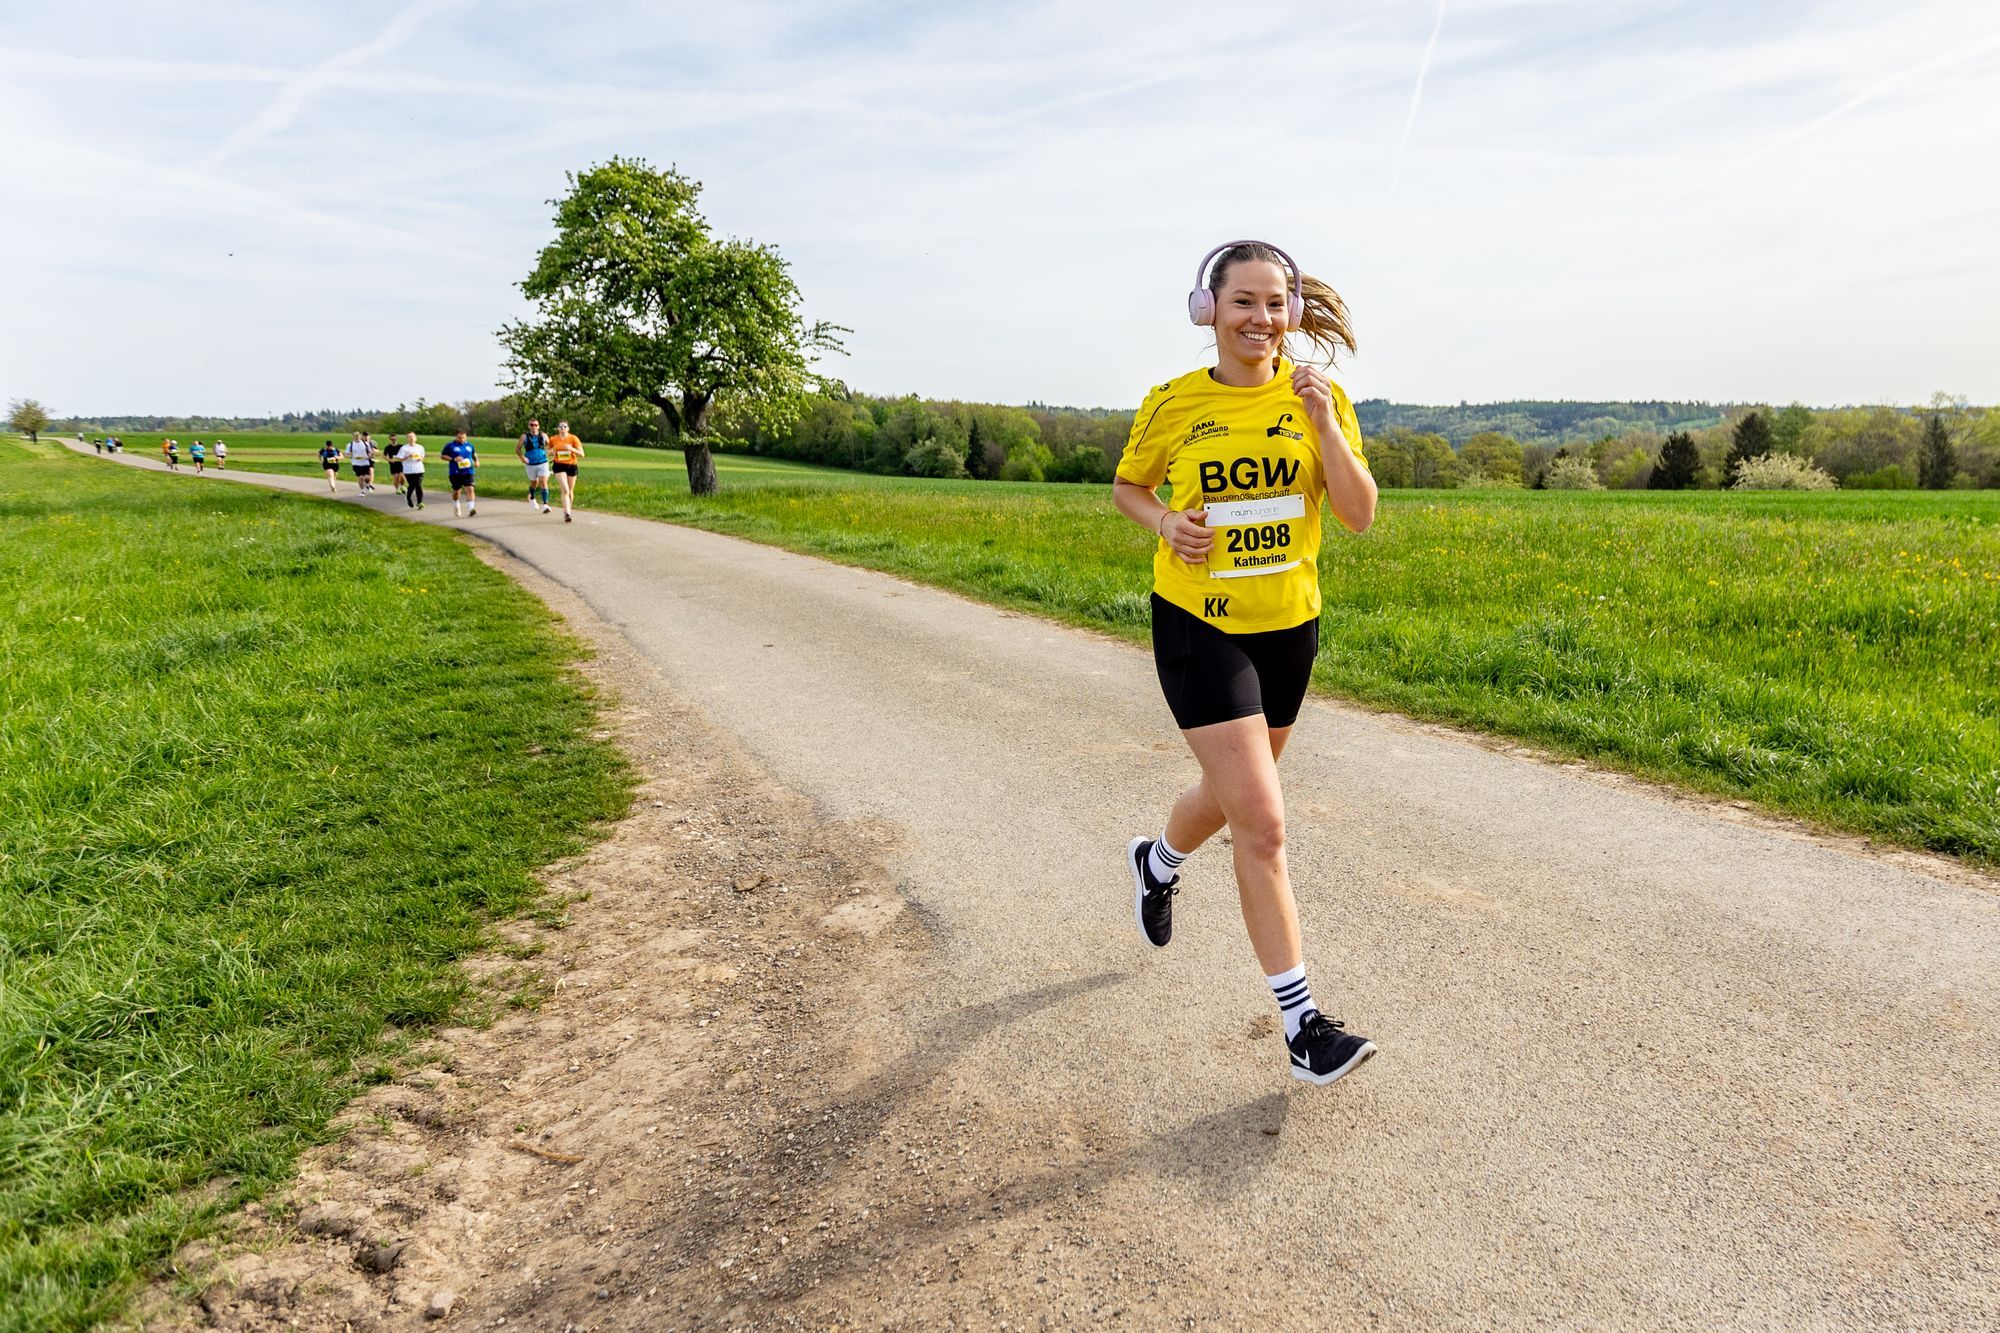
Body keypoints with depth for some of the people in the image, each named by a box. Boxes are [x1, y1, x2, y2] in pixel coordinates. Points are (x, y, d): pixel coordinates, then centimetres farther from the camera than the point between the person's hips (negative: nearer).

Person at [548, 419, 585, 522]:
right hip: (559, 466, -1)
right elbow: (549, 452, 15)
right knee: (565, 490, -18)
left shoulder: (573, 438, -4)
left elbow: (581, 454, -6)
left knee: (570, 491, 10)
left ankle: (567, 511, 31)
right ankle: (567, 513, -22)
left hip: (571, 466, 1)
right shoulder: (553, 439, 0)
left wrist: (572, 449, -23)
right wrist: (552, 452, -9)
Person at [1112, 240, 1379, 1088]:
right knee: (1262, 822, -11)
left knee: (1232, 794, 22)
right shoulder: (1172, 405, -7)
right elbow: (1126, 488, 9)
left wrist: (1325, 427, -21)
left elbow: (1359, 517, -8)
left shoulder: (1317, 398, -2)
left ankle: (1157, 861, 56)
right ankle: (1301, 1024, 0)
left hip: (1288, 625, 4)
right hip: (1198, 625, -4)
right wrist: (1165, 522, -12)